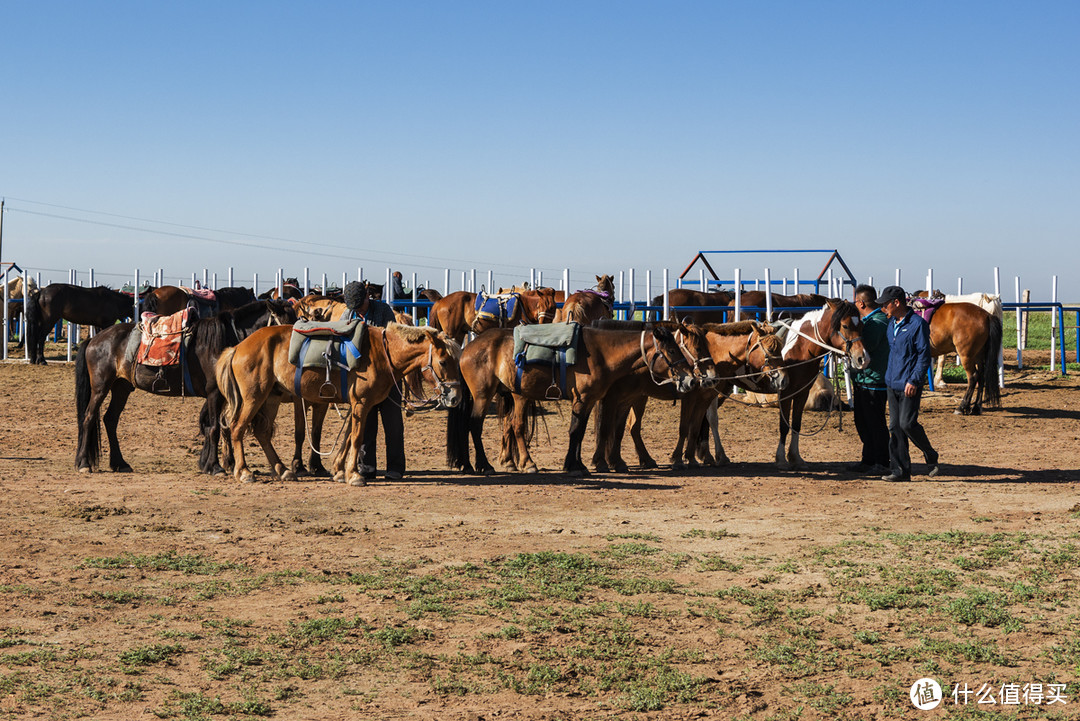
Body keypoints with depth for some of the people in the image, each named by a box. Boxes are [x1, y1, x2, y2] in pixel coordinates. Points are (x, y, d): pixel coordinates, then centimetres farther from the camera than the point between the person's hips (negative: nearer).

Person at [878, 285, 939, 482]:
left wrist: (914, 380, -19)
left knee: (907, 423, -12)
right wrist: (886, 377, 19)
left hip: (910, 386, -8)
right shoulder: (891, 324, 13)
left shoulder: (918, 324, -10)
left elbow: (924, 355, -13)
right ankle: (900, 470, 8)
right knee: (895, 427, 5)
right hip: (892, 384, 8)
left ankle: (931, 456, 11)